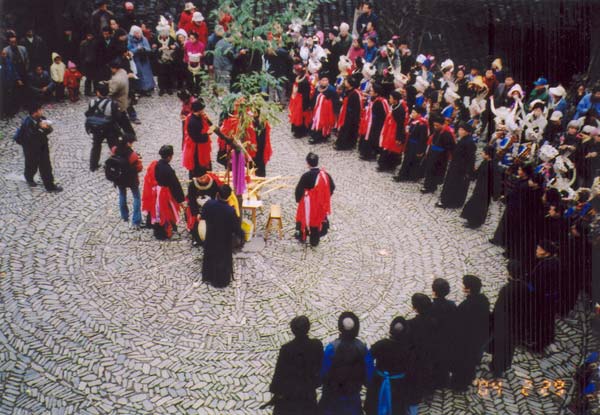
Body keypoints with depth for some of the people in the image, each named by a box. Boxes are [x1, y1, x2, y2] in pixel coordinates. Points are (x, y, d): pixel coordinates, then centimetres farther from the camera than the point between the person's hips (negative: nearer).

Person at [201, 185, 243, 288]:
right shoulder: (230, 211, -31)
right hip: (224, 240, -4)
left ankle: (208, 277, 44)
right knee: (223, 260, 18)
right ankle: (221, 281, 34)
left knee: (210, 257, 26)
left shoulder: (208, 204, -20)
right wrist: (241, 234, -1)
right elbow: (236, 228, -21)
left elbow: (203, 216, 1)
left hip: (210, 237, 4)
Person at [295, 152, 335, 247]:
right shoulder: (325, 174, -12)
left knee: (305, 219, 21)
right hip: (321, 204, 3)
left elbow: (299, 190, -17)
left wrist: (298, 199, 4)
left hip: (308, 205, -3)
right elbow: (332, 187, 1)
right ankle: (314, 240, 31)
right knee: (318, 219, 19)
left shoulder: (306, 176, -26)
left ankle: (302, 236, 39)